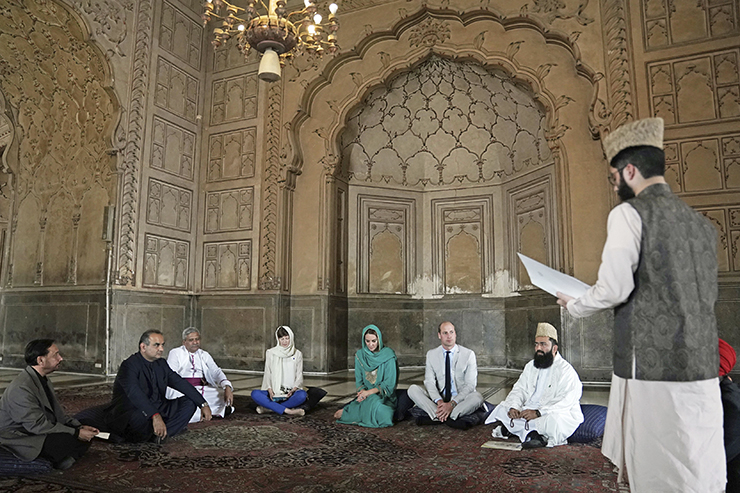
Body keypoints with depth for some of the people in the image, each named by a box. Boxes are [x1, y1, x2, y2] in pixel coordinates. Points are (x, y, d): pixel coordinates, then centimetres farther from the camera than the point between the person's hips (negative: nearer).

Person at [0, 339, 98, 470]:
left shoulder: (44, 379, 7)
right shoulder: (21, 388, -25)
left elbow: (57, 413, 11)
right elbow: (38, 425, -26)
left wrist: (79, 427, -5)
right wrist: (76, 433, -23)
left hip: (36, 432, 9)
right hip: (18, 441, -9)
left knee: (86, 437, -5)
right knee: (69, 440, -26)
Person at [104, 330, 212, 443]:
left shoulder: (161, 364, 9)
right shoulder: (129, 365, -15)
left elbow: (180, 383, 9)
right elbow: (134, 393, -32)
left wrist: (203, 404, -1)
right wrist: (155, 416, -46)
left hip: (157, 411, 8)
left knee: (189, 402, -3)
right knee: (141, 418, -40)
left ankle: (158, 433, -19)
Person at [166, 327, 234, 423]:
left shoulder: (204, 355, 17)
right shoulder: (175, 353, 8)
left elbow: (216, 371, 4)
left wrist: (227, 387, -16)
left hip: (203, 389, 3)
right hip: (183, 390, -3)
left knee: (226, 397, -21)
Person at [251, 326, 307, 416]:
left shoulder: (297, 354, 11)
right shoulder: (270, 353, 11)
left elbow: (299, 376, 6)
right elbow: (267, 374, 7)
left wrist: (293, 390, -14)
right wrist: (269, 389, -12)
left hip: (290, 393, 0)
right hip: (273, 392, 1)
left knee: (302, 394, -34)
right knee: (255, 394, -28)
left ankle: (268, 407, -28)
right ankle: (287, 411, -35)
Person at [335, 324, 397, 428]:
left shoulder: (388, 355, -7)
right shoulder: (360, 355, 5)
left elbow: (389, 383, -9)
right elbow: (359, 380, 8)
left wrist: (370, 392, -19)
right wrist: (362, 391, -15)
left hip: (384, 395, -2)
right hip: (366, 395, 2)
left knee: (373, 402, -34)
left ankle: (346, 412, -15)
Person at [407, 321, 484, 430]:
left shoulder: (468, 354, -2)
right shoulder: (431, 354, 5)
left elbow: (470, 384, -8)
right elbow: (429, 381, -2)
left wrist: (452, 404, -22)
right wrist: (439, 401, -22)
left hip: (460, 399, -2)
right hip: (438, 398, 2)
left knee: (477, 397, -32)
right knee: (412, 389, -19)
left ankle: (435, 417, -30)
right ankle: (451, 419, -30)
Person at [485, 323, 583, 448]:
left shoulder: (566, 371, -11)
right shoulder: (531, 366, 12)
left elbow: (565, 402, -22)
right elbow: (520, 389, 7)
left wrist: (538, 413, -33)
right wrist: (513, 407, -15)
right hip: (529, 410, 7)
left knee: (552, 419, -38)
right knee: (503, 408, -6)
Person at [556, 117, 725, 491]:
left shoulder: (630, 213, -8)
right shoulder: (701, 223, 13)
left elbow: (614, 288, -16)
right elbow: (707, 296, 19)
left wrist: (572, 306, 3)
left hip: (652, 367, -7)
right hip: (702, 367, 7)